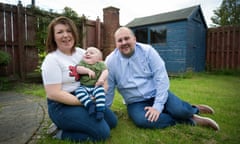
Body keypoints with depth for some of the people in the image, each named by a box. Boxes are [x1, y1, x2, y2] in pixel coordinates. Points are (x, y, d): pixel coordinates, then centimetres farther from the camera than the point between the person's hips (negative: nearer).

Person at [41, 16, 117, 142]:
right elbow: (53, 94, -21)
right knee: (103, 132, -16)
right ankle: (62, 134, 0)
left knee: (112, 122, 10)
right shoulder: (51, 60, -16)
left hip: (84, 99, 8)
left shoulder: (80, 52, 5)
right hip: (62, 106, -8)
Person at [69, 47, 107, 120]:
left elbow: (105, 72, -6)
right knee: (78, 91, -27)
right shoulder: (82, 62, 12)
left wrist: (101, 79, -25)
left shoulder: (100, 64, 8)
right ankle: (90, 104, -33)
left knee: (100, 90, -32)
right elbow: (78, 68, -8)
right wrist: (88, 70, -21)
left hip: (96, 86, -2)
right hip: (84, 87, 2)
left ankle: (100, 110, -33)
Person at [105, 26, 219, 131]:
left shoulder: (147, 51, -10)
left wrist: (158, 106, -20)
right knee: (142, 120, -31)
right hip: (135, 103, 1)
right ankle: (190, 120, -13)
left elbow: (161, 77, -14)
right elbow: (108, 90, 0)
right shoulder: (110, 61, -6)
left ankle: (194, 109, 14)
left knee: (180, 110, -26)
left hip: (156, 94, 0)